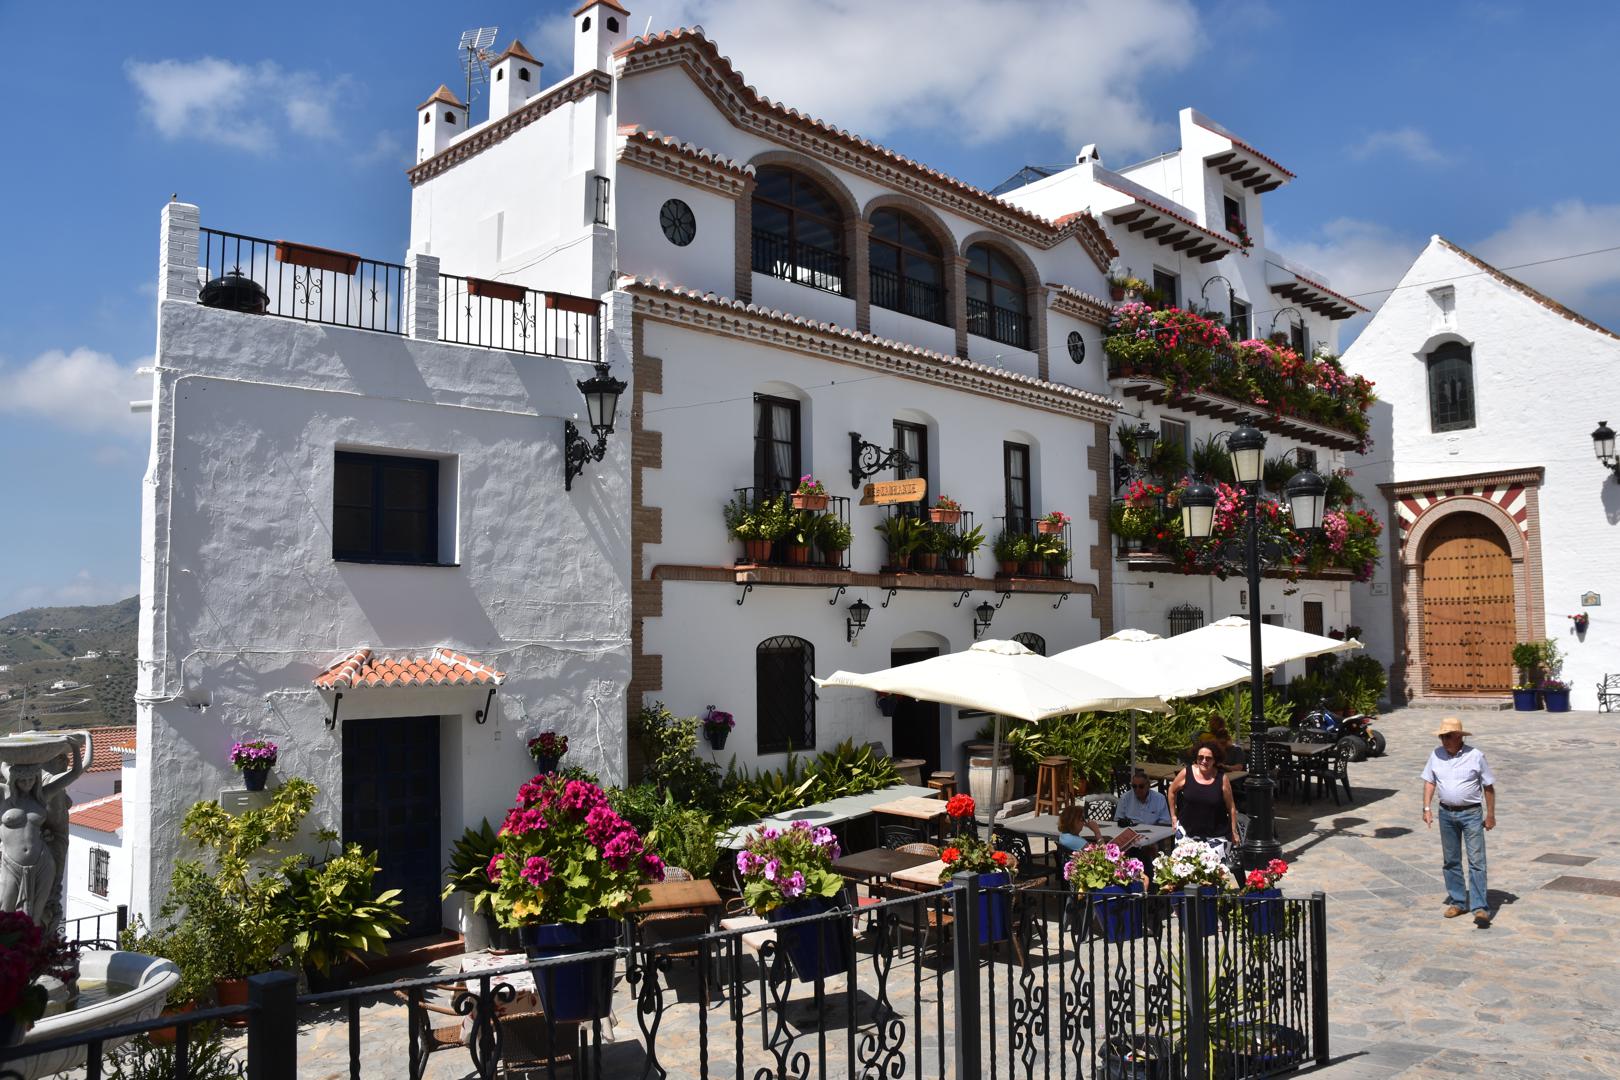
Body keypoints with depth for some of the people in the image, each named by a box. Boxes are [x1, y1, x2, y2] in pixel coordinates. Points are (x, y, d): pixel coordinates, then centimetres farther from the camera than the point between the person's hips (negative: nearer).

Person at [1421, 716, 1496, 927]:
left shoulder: (1476, 756, -8)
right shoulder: (1437, 754, 2)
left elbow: (1488, 787, -2)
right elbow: (1429, 781, 8)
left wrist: (1490, 815, -2)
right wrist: (1427, 808, 1)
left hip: (1471, 813, -4)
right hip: (1446, 813, 4)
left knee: (1476, 861, -7)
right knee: (1450, 861, 10)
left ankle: (1480, 907, -7)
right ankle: (1457, 902, 21)